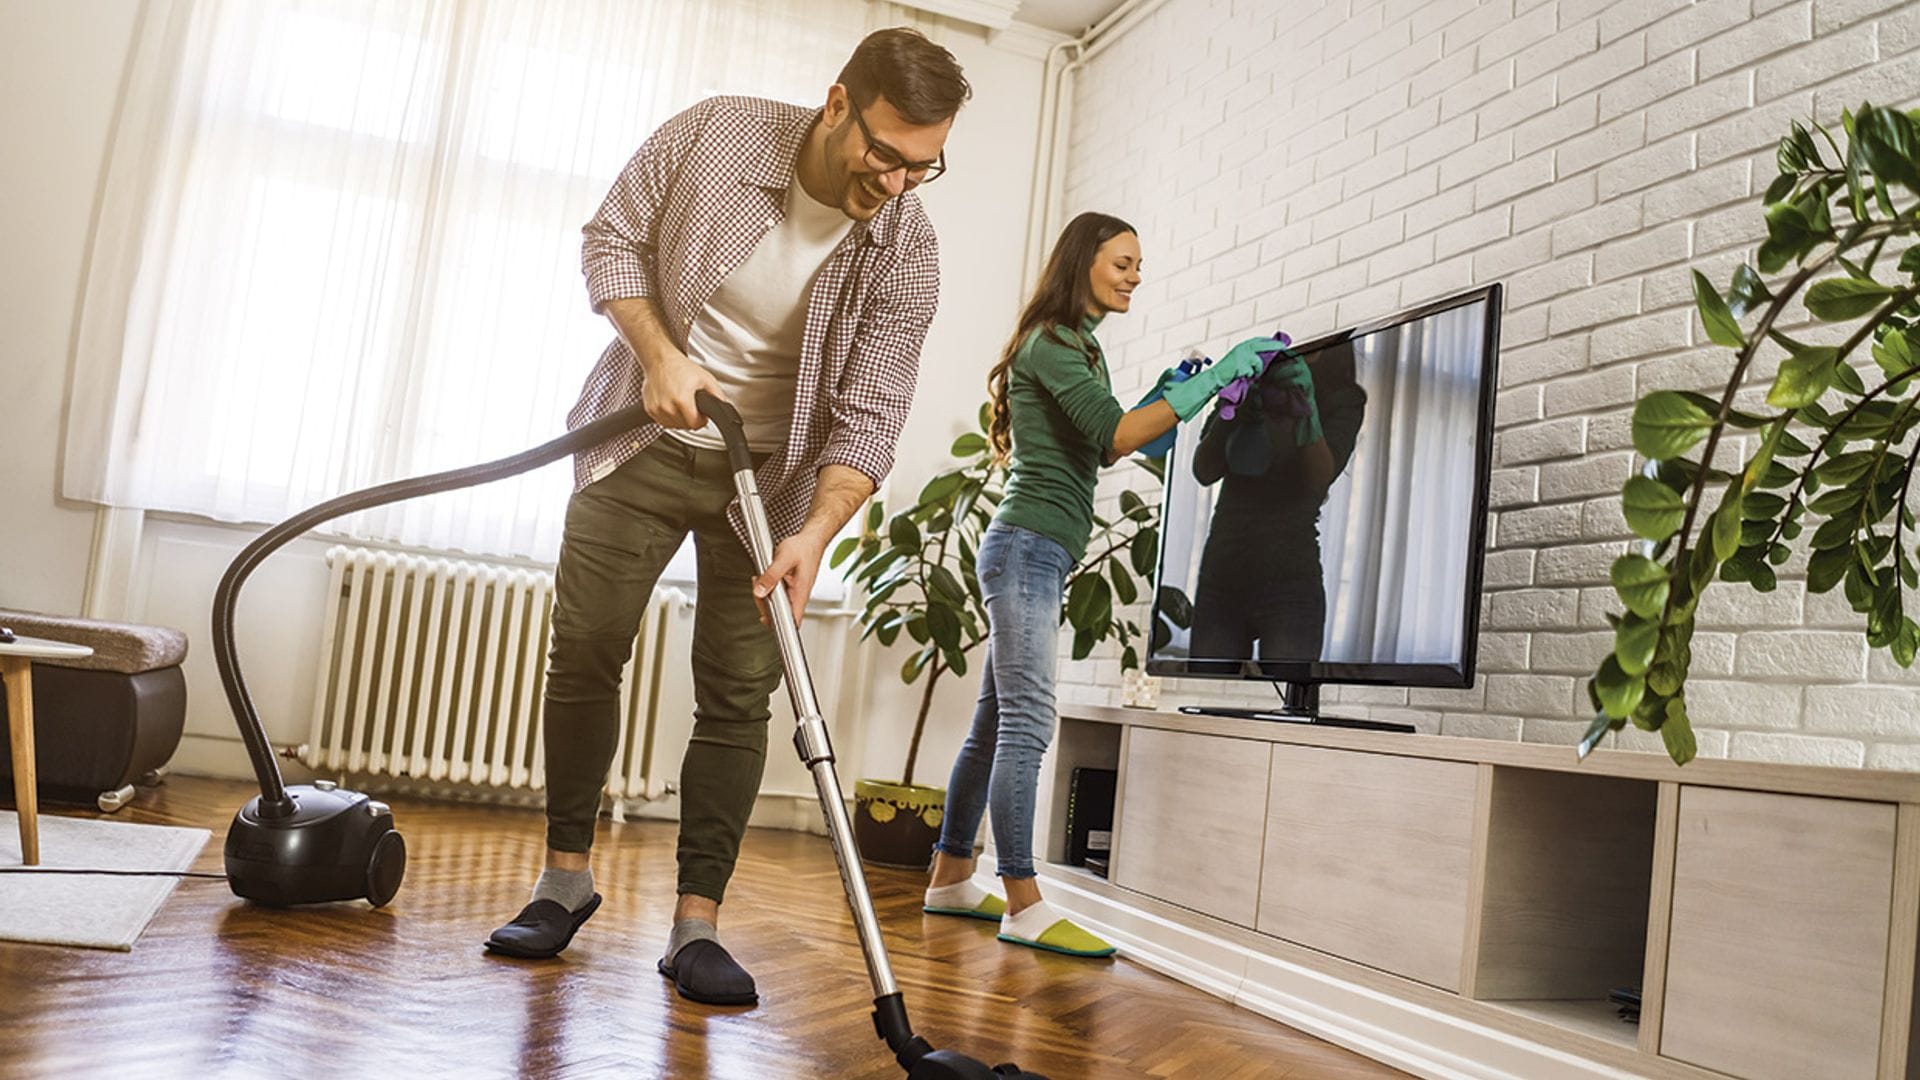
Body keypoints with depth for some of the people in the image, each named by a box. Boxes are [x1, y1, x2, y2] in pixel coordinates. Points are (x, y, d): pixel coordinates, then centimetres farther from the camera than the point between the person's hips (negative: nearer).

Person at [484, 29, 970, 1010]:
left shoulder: (905, 253, -14)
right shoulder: (715, 133, -13)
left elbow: (869, 420, -16)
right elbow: (613, 239, -2)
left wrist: (814, 534, -31)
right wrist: (658, 353, -18)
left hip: (769, 472, 0)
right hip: (646, 439, 1)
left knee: (739, 693, -5)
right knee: (583, 654, 1)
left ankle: (696, 924, 2)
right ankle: (565, 877, 18)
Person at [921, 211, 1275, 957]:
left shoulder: (1075, 347, 24)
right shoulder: (1051, 342, -7)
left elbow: (1095, 450, 23)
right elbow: (1111, 435, -19)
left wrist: (1160, 397, 13)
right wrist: (1211, 381, -19)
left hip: (1033, 555, 10)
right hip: (1029, 545, -10)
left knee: (996, 724, 10)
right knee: (1027, 724, -12)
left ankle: (950, 879, 16)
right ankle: (1024, 907, -12)